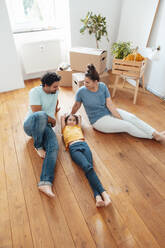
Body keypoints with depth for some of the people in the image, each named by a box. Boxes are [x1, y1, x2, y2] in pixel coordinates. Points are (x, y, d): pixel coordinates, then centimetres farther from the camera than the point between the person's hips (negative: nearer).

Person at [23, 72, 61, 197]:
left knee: (54, 146, -29)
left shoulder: (55, 91, 9)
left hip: (46, 126, 4)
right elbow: (37, 112, -18)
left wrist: (55, 108, 44)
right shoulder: (35, 91, -10)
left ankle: (46, 183, -42)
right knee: (41, 116, -41)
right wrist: (52, 120, -8)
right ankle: (38, 147, -17)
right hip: (31, 125, -4)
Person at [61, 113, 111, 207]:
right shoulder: (65, 128, 30)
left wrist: (76, 116, 64)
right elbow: (62, 117, 33)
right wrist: (66, 116, 52)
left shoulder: (78, 127, 36)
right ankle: (103, 193, -36)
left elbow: (79, 117, 46)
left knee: (89, 166, -23)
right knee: (87, 166, -28)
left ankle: (98, 196, -38)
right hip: (73, 148, -3)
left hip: (84, 145, 3)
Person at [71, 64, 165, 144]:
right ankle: (153, 136, -3)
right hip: (98, 120, -4)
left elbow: (109, 104, -11)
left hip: (110, 111, 4)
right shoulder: (81, 92, -18)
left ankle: (157, 134, -11)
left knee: (132, 117, -14)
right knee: (127, 126, -15)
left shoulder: (103, 86, -10)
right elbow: (76, 106, -2)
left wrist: (120, 118, -15)